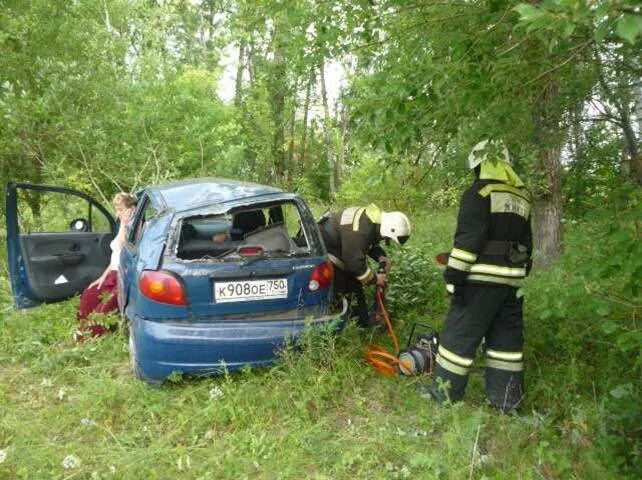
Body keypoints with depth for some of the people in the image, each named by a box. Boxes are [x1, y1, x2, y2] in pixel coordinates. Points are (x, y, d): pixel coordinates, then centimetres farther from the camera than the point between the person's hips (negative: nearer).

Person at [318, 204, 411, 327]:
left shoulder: (376, 218, -5)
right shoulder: (360, 231, -35)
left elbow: (371, 244, 13)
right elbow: (355, 262, -31)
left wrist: (381, 256, -6)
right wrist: (374, 278, -19)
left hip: (341, 249, 10)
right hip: (325, 251, -10)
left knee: (355, 285, 14)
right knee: (339, 290, -9)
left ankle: (364, 321, 26)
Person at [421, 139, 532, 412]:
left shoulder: (479, 192, -7)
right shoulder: (522, 197, 17)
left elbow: (468, 238, -17)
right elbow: (526, 243, 21)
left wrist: (455, 274, -16)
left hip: (482, 279, -7)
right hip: (513, 279, 8)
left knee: (460, 333, 1)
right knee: (507, 337, 13)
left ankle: (445, 392, 9)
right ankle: (506, 398, 19)